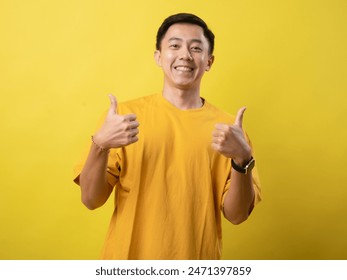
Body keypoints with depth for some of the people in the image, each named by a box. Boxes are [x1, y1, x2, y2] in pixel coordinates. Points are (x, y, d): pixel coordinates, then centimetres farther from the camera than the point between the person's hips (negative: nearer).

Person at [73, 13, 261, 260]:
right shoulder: (126, 114, -9)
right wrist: (100, 145, -25)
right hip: (128, 257, 0)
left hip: (196, 258, 1)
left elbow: (236, 214, -8)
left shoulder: (227, 127, -7)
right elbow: (91, 200, -9)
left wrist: (242, 159, -24)